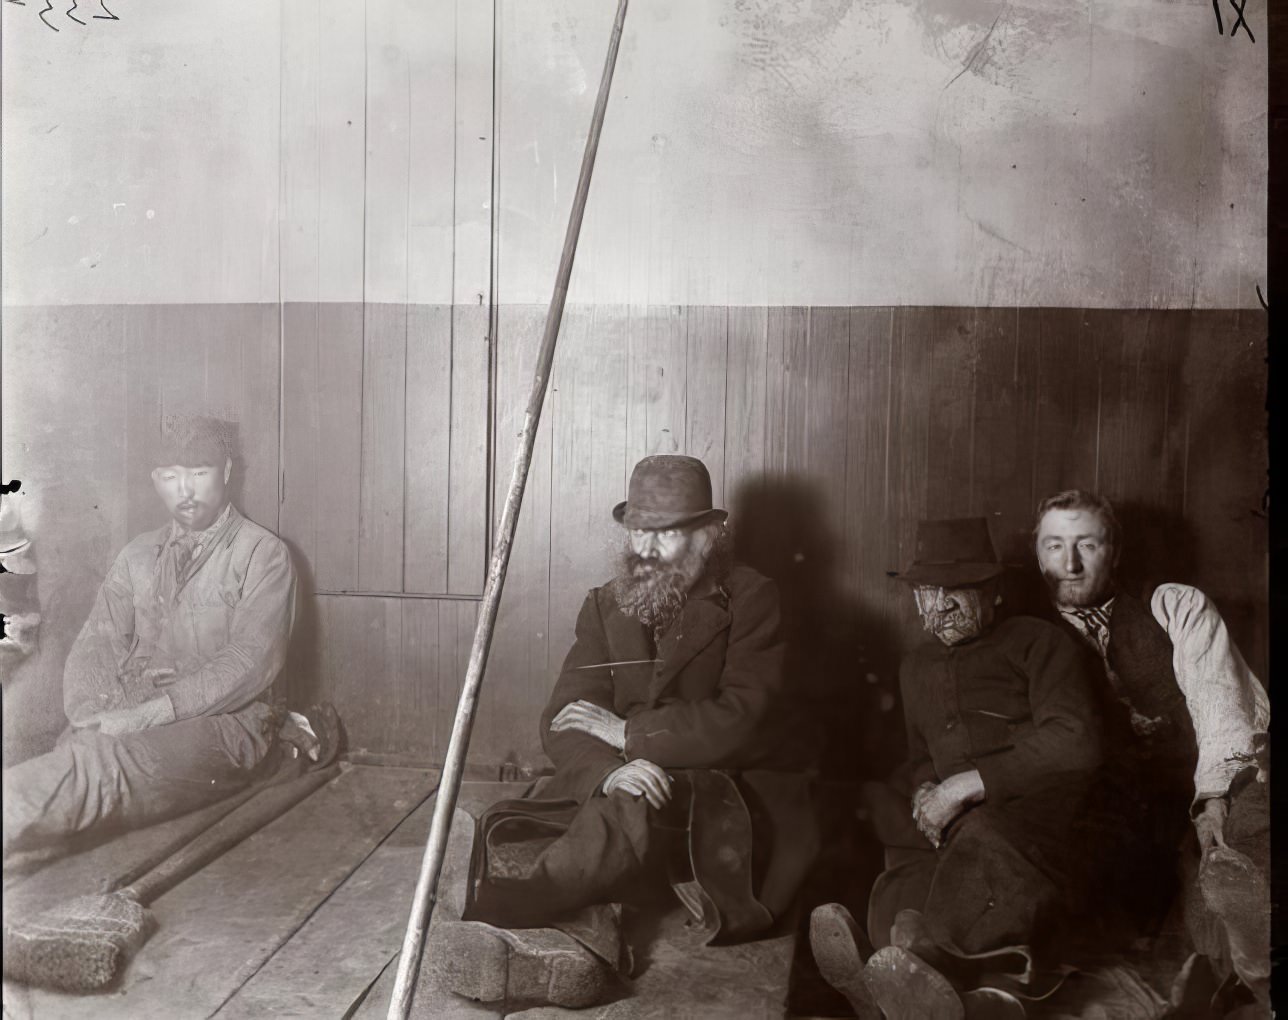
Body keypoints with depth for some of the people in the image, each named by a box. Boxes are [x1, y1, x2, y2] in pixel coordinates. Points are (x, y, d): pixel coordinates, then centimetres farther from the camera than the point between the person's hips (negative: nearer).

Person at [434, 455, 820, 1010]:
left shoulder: (750, 598, -6)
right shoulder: (605, 604, 8)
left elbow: (742, 720, -17)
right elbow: (562, 721, -2)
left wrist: (626, 731, -13)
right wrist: (607, 770, -26)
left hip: (732, 802, -5)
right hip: (618, 787, 5)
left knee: (636, 813, -37)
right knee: (509, 824, -22)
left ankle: (488, 914, -36)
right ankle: (583, 940, -44)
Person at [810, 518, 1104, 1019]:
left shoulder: (1037, 641, 10)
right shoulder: (916, 666, 30)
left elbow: (1074, 743, -5)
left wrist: (968, 784, -11)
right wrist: (925, 791, 7)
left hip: (1034, 805, -5)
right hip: (951, 826, 5)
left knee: (987, 838, -41)